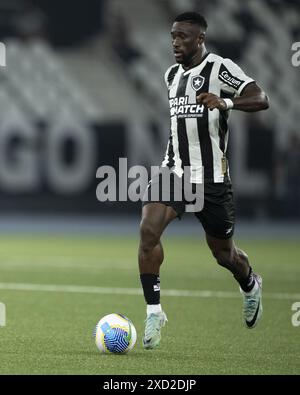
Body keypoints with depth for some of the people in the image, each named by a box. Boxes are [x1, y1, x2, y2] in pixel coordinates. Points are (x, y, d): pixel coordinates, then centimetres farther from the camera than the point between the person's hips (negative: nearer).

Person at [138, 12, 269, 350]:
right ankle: (154, 311, -13)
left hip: (211, 177, -4)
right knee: (148, 230, -20)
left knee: (223, 252, 10)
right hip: (173, 170, 4)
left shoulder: (219, 68, -10)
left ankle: (250, 287, 45)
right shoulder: (172, 75, 11)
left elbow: (260, 99, -20)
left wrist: (225, 102, -36)